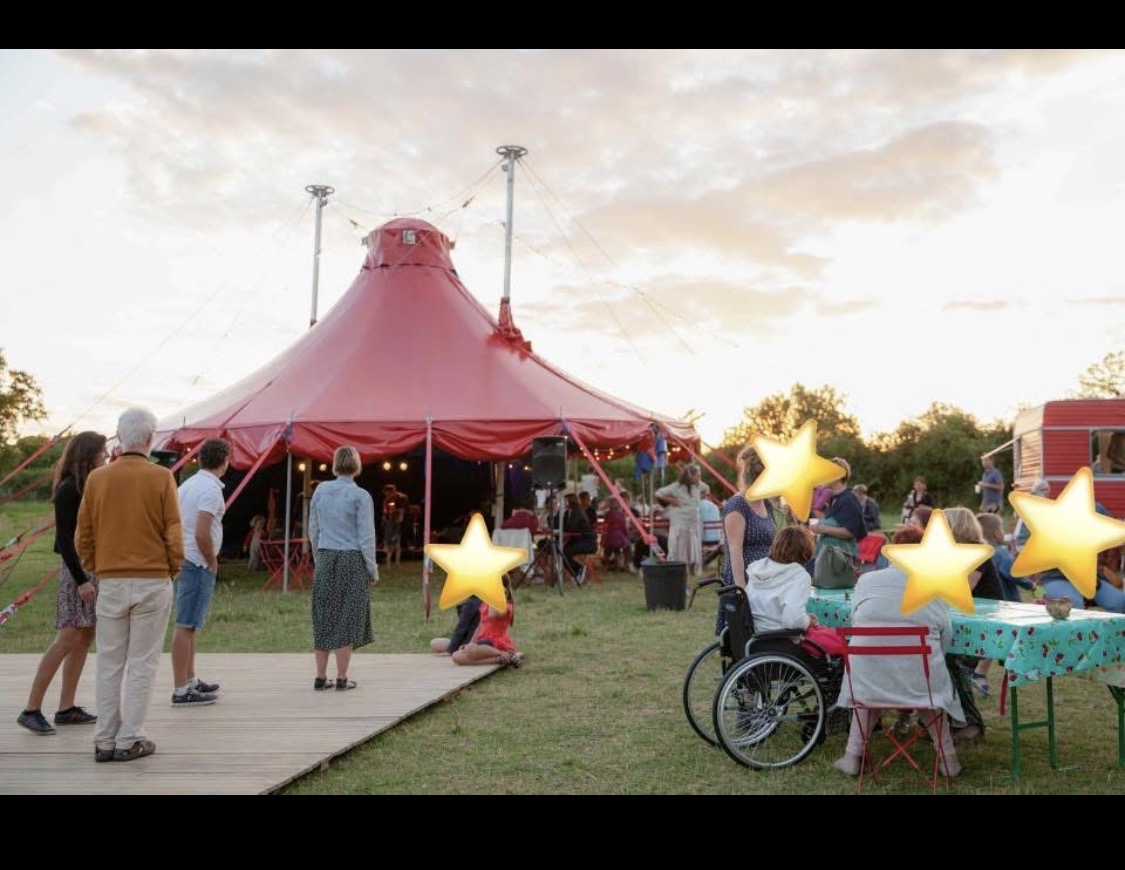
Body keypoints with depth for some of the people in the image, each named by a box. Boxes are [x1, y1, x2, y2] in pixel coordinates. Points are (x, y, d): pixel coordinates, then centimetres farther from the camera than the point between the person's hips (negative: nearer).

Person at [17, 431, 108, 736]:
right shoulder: (69, 489, -12)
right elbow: (64, 539, -16)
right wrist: (81, 579, -19)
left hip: (96, 567, 9)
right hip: (78, 568, -9)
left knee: (85, 639, 8)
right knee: (68, 639, -10)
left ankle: (66, 708, 14)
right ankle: (31, 710, -2)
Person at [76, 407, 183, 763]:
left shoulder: (97, 478, 1)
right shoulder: (161, 478, -8)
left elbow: (83, 537, 5)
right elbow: (174, 534, -8)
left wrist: (96, 571, 18)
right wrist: (172, 570, 8)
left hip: (110, 583, 3)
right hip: (153, 582, -3)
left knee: (109, 664, 11)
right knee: (141, 664, 5)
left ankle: (105, 740, 17)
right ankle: (130, 740, 8)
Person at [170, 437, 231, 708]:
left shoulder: (188, 484, 12)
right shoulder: (211, 488, -16)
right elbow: (202, 534, -24)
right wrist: (212, 563, -9)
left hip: (181, 560, 9)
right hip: (197, 563, -9)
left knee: (189, 624, 18)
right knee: (186, 625, -6)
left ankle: (190, 680, 29)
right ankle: (181, 691, -1)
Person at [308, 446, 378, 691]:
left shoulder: (320, 490, 4)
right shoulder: (361, 496, -9)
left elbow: (313, 530, 10)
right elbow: (366, 537, -8)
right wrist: (373, 569, 1)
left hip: (325, 559, 4)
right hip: (352, 560, -4)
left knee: (324, 618, 10)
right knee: (347, 618, 3)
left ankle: (320, 677, 16)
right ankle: (342, 678, 6)